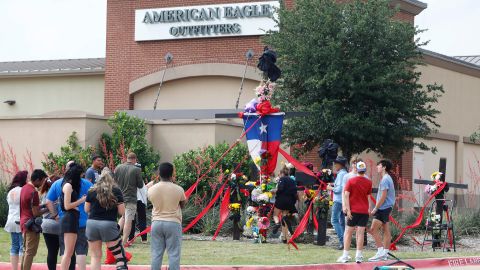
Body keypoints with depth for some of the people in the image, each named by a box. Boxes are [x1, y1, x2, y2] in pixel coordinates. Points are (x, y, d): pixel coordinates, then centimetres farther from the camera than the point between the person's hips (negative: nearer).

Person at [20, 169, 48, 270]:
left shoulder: (24, 188, 9)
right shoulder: (33, 192, -20)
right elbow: (36, 213, -19)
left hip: (24, 223, 9)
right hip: (32, 224, -9)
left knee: (26, 250, 16)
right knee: (30, 252, -5)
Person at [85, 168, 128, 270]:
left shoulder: (92, 191, 5)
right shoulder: (116, 191, 0)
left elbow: (86, 209, 10)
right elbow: (121, 211, 0)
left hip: (92, 223, 3)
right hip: (109, 224, -3)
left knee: (95, 256, 11)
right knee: (120, 258, 1)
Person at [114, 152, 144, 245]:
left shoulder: (118, 168, 0)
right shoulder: (136, 170, -11)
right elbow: (140, 185, -5)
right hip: (131, 198, -5)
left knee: (123, 217, 23)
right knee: (128, 220, 1)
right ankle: (124, 240, 1)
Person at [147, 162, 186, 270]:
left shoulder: (152, 189, -4)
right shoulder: (178, 189, -9)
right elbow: (182, 205, 4)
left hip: (156, 223, 3)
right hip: (173, 223, -3)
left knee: (156, 253, 6)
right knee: (174, 254, 1)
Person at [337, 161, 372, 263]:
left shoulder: (351, 181, -3)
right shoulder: (368, 182, 2)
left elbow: (346, 195, -10)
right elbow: (368, 195, 10)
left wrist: (348, 209, -12)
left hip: (353, 210, -1)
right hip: (364, 211, 1)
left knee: (348, 232, 6)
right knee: (360, 233, 1)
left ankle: (345, 255, 4)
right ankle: (359, 256, -2)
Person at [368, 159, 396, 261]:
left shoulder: (385, 179, -16)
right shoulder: (388, 178, 16)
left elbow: (383, 197, -20)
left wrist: (375, 208, -15)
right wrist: (377, 208, 20)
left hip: (383, 208, -10)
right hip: (387, 208, 10)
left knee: (373, 229, -11)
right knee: (386, 231, 9)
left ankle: (381, 252, -12)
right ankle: (385, 254, 10)